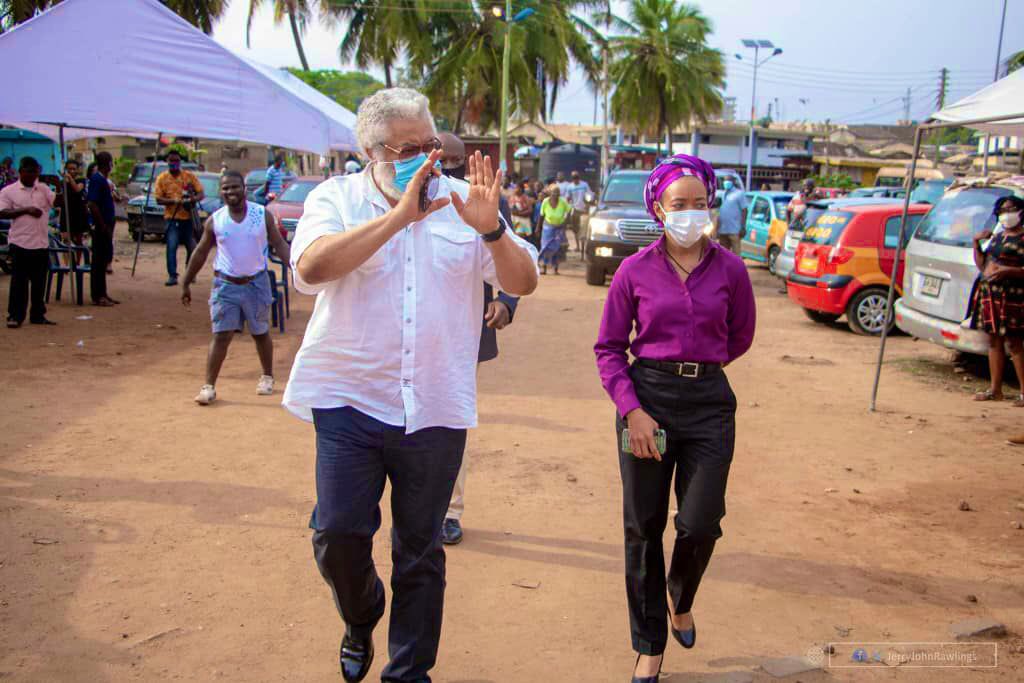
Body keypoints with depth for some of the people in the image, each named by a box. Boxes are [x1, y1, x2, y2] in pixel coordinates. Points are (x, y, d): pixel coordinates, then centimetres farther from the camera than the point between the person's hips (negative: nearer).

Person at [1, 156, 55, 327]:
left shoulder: (43, 189, 10)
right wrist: (25, 210, -16)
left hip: (41, 243, 4)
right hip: (19, 243, -3)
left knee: (39, 282, 8)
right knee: (19, 281, -1)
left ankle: (37, 315, 17)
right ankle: (15, 316, 6)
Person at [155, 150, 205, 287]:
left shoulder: (190, 176, 3)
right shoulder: (162, 178, 2)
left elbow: (201, 194, 2)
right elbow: (159, 199, -1)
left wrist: (194, 198, -20)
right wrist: (174, 201, -18)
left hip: (189, 217, 2)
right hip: (172, 218, -1)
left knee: (192, 247, 9)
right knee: (171, 246, -12)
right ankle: (172, 276, -8)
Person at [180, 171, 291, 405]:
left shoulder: (263, 215, -5)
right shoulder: (215, 221, -3)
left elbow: (279, 245, -1)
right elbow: (201, 253, 6)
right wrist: (186, 283, 8)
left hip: (256, 282, 0)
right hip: (226, 284, 0)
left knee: (261, 333, 12)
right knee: (221, 335, -5)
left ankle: (267, 376, 31)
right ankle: (209, 386, -2)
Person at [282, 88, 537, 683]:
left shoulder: (460, 200, 6)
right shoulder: (337, 198, 1)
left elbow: (524, 282, 1)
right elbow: (312, 266, -19)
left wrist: (491, 230, -18)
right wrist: (397, 216, -23)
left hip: (436, 407, 1)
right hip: (349, 399, -1)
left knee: (421, 550, 10)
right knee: (339, 533, -4)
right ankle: (361, 621, 30)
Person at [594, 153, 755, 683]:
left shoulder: (729, 269, 0)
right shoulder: (635, 270, -2)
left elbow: (740, 336, 15)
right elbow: (608, 348, 0)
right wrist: (632, 409, -10)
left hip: (709, 401, 1)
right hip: (646, 400, 0)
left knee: (700, 524, -4)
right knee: (643, 529, 5)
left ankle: (680, 600, 33)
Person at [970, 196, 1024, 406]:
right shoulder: (997, 237, 16)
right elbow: (982, 265, 19)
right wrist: (976, 243, 10)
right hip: (990, 293, 8)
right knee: (994, 341, 11)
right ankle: (995, 390, 18)